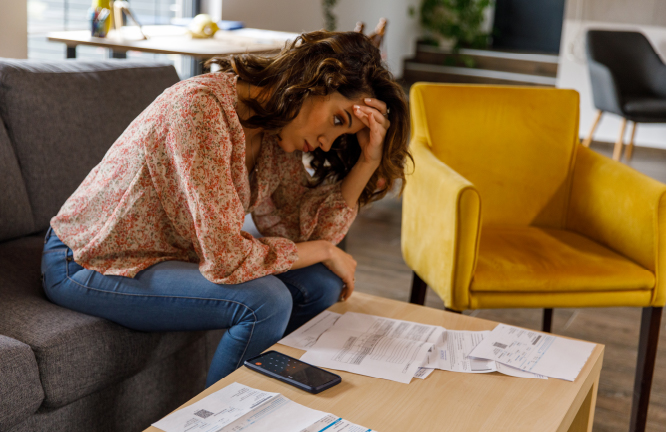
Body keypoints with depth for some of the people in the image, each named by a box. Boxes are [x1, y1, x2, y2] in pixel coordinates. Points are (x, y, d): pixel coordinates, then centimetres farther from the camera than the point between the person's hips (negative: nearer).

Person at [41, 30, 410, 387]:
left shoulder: (277, 128, -4)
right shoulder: (202, 107, -30)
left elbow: (306, 230, -8)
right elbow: (226, 260, -33)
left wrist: (368, 162, -16)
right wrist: (326, 252, -19)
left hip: (171, 253, 8)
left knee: (320, 285, -2)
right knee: (266, 301, -25)